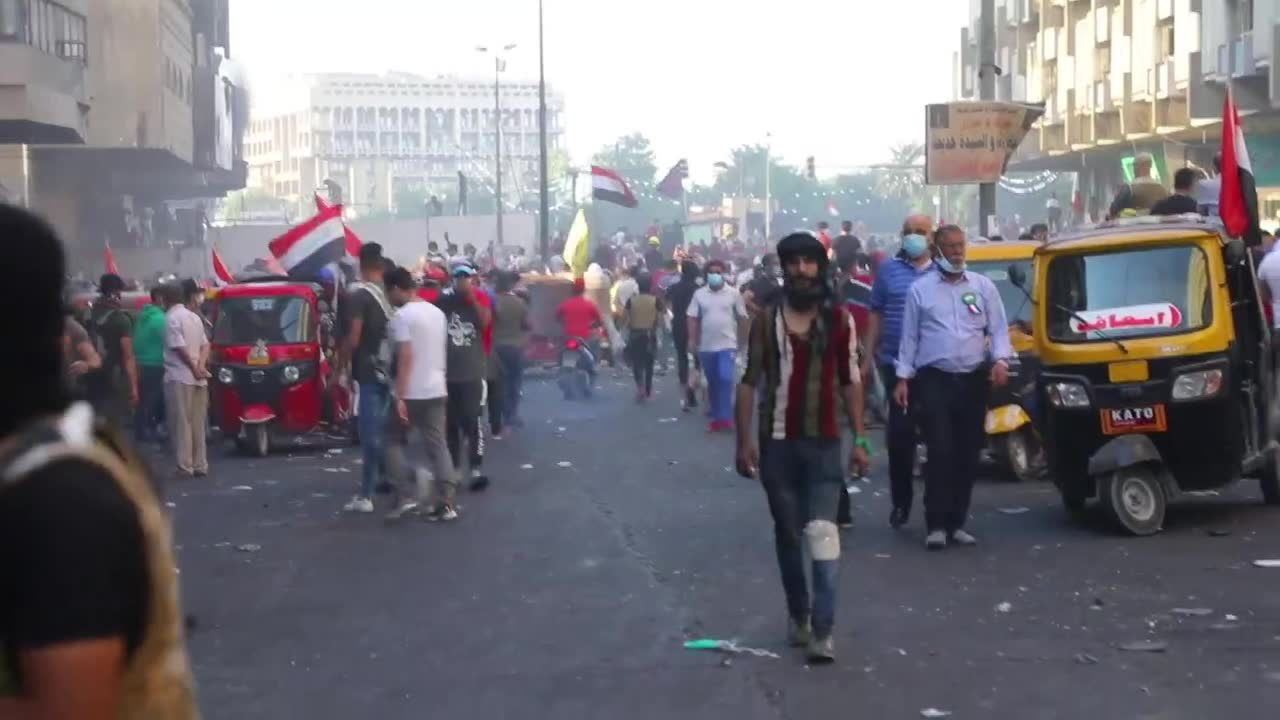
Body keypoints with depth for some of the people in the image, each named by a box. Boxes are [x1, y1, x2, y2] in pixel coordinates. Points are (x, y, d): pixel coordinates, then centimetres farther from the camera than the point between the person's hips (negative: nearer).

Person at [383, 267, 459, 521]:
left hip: (411, 394, -7)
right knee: (438, 445, 7)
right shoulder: (437, 312, 12)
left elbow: (405, 357, -20)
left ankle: (408, 493, -5)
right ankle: (447, 502, 2)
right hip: (436, 390, 7)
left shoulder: (401, 316, -13)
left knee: (393, 441, 8)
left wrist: (399, 397, -20)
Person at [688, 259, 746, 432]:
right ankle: (717, 417, 19)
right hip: (706, 346, 3)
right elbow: (693, 319, 4)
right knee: (712, 383, 10)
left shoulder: (733, 293, -1)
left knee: (725, 379, -17)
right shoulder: (699, 294, 3)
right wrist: (692, 340, -4)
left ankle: (726, 417, -13)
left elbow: (742, 317, 3)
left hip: (727, 344, -3)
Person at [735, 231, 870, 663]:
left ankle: (823, 629, -12)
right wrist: (744, 440, -4)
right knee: (787, 534, 12)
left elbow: (850, 381, 4)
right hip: (777, 443, 1)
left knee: (823, 531, -11)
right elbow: (750, 381, 1)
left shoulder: (839, 319, 1)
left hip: (824, 442, -1)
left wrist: (860, 439, 0)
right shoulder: (767, 319, 0)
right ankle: (797, 613, 28)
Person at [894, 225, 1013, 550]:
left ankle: (957, 523, 14)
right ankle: (936, 524, -7)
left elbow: (999, 329, 7)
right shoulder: (920, 289, 4)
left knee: (968, 454, 5)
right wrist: (903, 378, 2)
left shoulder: (983, 286, 8)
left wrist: (1000, 360, -11)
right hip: (934, 379, -3)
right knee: (940, 451, -10)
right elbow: (909, 336, 6)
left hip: (973, 379, 3)